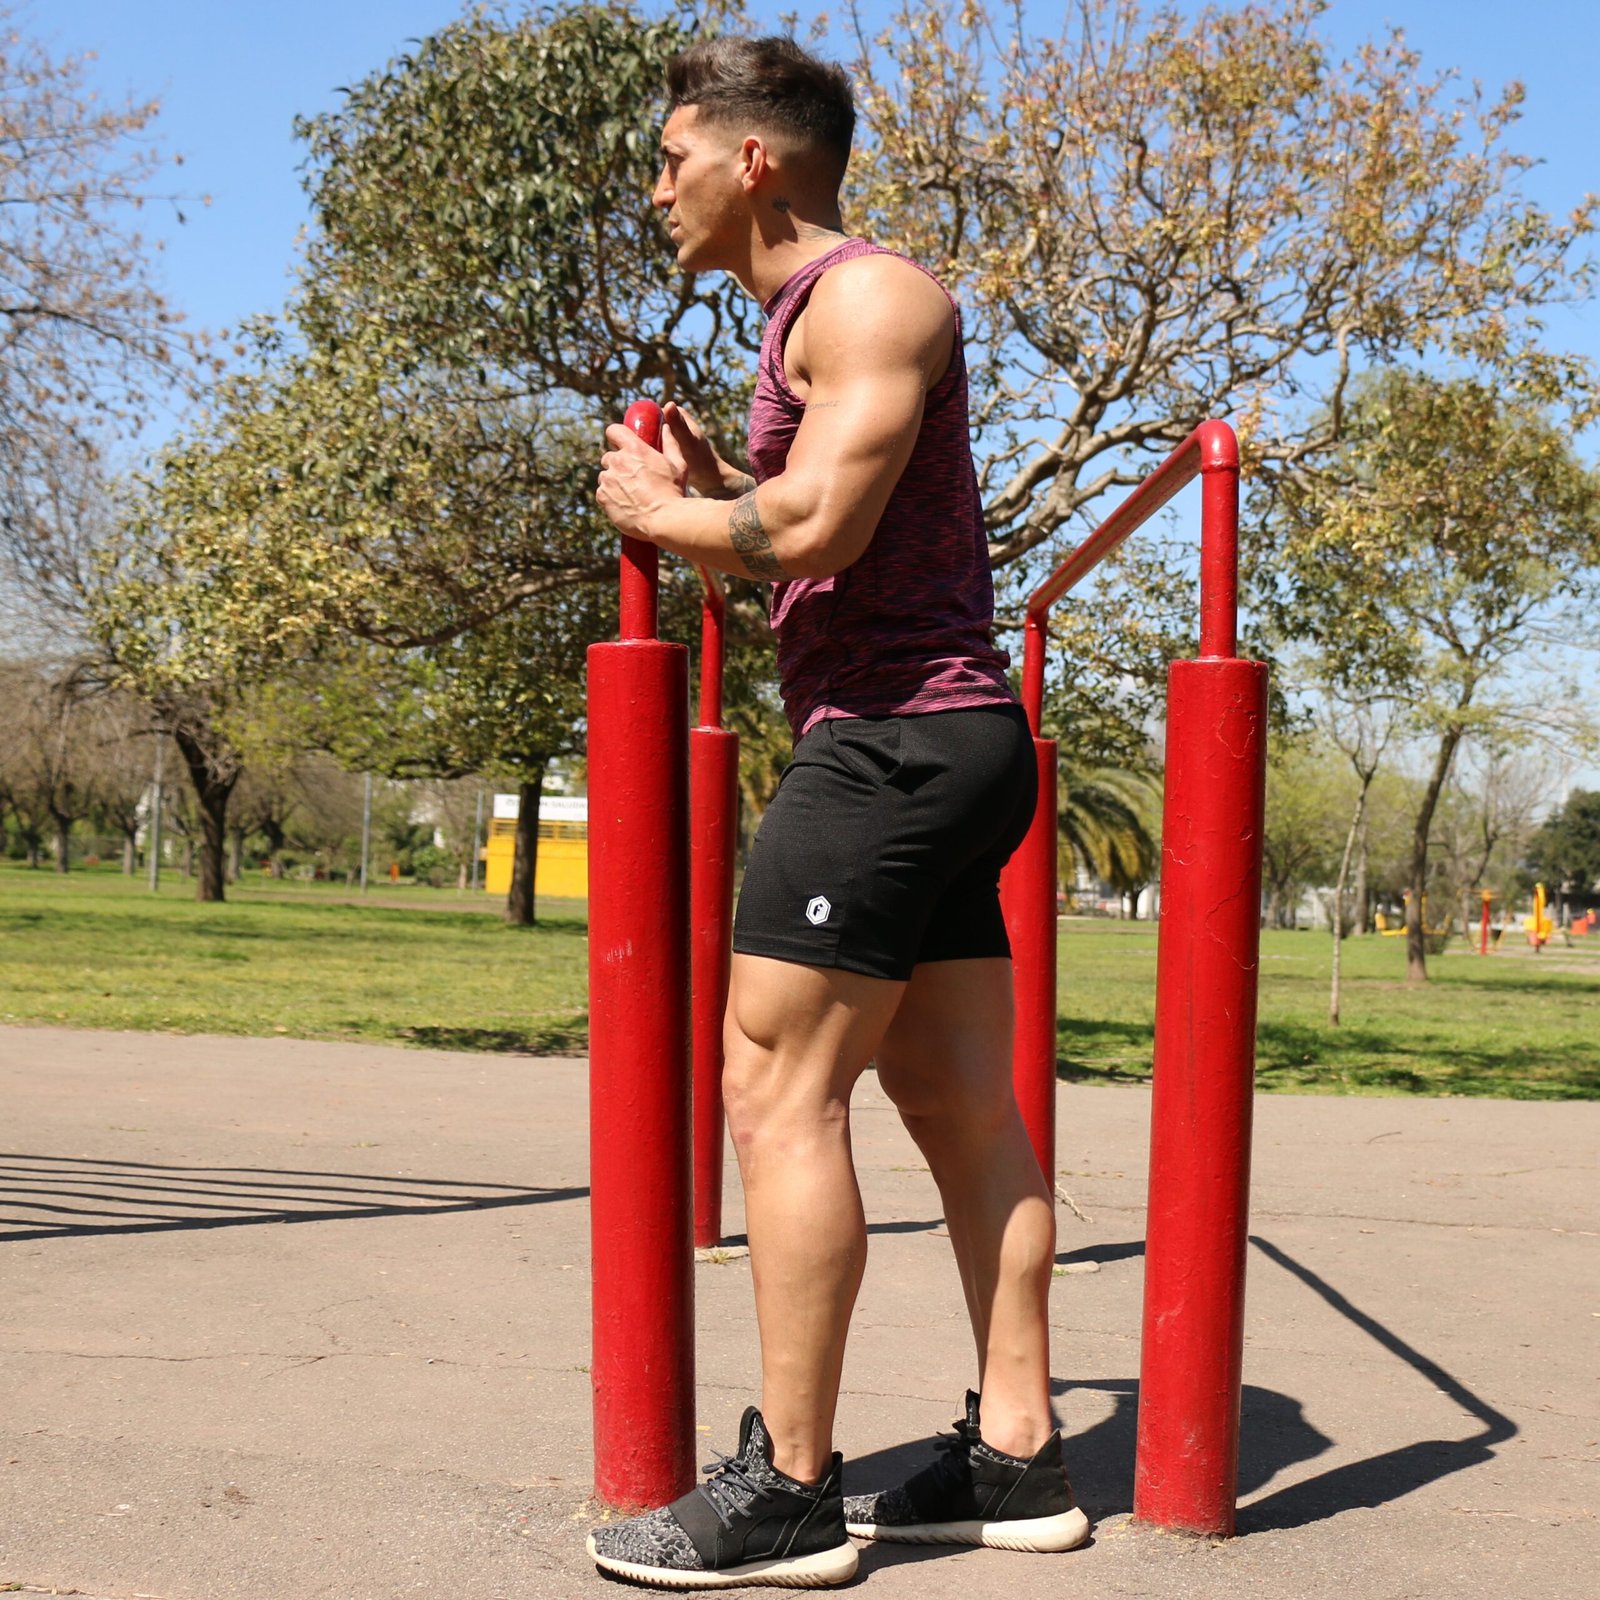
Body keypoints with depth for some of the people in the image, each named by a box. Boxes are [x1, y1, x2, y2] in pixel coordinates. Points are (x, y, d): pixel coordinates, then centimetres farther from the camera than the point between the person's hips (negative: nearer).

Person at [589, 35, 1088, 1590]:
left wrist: (663, 512, -4)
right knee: (961, 1105, 8)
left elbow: (818, 530, -20)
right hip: (932, 743, 10)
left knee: (776, 1086, -10)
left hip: (892, 738, -10)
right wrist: (711, 484, 13)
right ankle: (1016, 1458, 13)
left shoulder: (866, 295, -8)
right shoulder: (811, 316, 23)